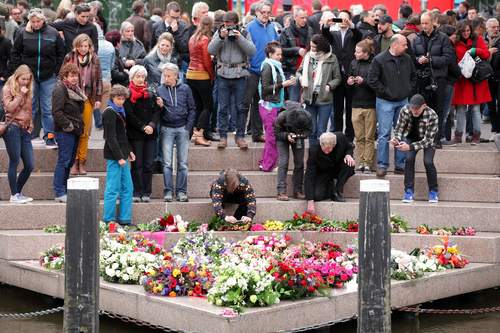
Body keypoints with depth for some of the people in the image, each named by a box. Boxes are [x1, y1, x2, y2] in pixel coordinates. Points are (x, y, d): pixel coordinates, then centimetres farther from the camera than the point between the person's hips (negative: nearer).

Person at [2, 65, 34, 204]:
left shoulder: (28, 90, 17)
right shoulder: (8, 89, 1)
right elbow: (9, 107, -12)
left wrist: (30, 126, 12)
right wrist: (20, 95, -11)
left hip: (24, 130, 6)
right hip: (12, 128, -6)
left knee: (30, 165, 1)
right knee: (14, 162, -5)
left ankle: (18, 193, 15)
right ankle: (14, 195, 2)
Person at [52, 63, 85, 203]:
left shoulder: (75, 89, 17)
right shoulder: (60, 90, -13)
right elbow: (57, 111, -20)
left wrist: (79, 126, 14)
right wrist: (68, 126, -18)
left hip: (75, 130, 9)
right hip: (65, 132, -9)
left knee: (70, 161, 12)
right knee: (64, 161, -8)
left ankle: (63, 190, 19)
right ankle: (59, 193, -4)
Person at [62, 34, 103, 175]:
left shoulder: (94, 59, 7)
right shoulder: (69, 58, 3)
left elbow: (99, 80, 10)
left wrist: (98, 98, 4)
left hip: (88, 99, 1)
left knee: (85, 132, 2)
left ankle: (82, 161, 9)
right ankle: (74, 162, 1)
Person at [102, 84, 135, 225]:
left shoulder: (120, 111, 17)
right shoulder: (110, 113, -12)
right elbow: (111, 137, -17)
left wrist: (128, 151, 18)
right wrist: (119, 157, -20)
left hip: (122, 155, 10)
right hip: (114, 155, -10)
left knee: (127, 187, 11)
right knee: (113, 189, -6)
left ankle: (125, 219, 16)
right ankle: (108, 220, 0)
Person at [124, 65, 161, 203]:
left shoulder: (150, 93, 12)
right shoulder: (128, 94, -1)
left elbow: (156, 111, 5)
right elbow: (130, 115, -8)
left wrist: (152, 125, -13)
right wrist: (143, 127, -15)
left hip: (151, 134, 4)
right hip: (135, 134, -4)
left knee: (149, 164, 2)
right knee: (137, 164, -2)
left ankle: (146, 192, 5)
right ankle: (137, 193, 2)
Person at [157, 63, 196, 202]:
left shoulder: (185, 89, 2)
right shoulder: (160, 90, 2)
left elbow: (192, 108, 5)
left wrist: (188, 127, -2)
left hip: (182, 128, 0)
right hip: (167, 129, 0)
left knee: (183, 163, 2)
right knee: (167, 163, -2)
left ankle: (181, 191, 7)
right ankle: (168, 191, 1)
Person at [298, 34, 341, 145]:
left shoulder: (332, 59, -4)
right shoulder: (308, 56, 4)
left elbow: (337, 78, 4)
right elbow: (299, 71, 17)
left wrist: (330, 85, -13)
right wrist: (301, 79, -3)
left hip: (324, 100, -3)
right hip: (310, 99, 3)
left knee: (321, 131, 2)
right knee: (312, 130, 10)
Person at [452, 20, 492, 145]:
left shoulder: (478, 39, 5)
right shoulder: (456, 43, 7)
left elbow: (486, 54, -3)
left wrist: (475, 50, -18)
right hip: (461, 80, 1)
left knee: (475, 108, 0)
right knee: (460, 109, 3)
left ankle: (476, 135, 7)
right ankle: (458, 135, 9)